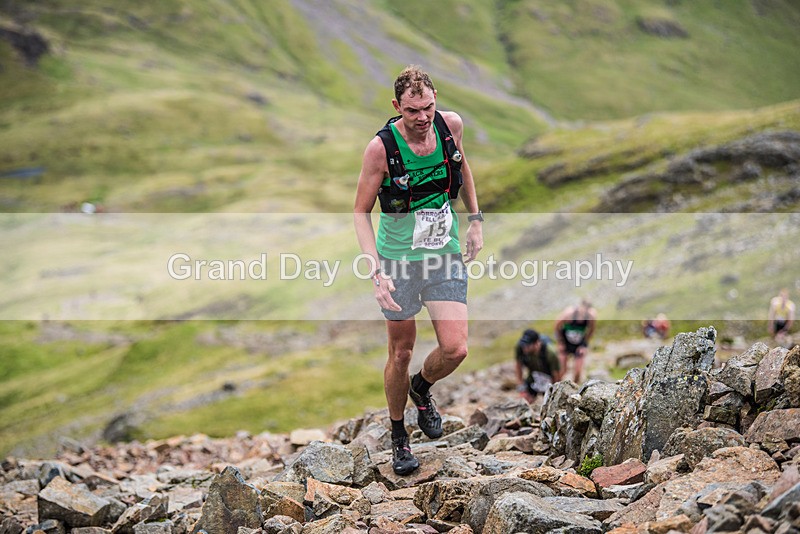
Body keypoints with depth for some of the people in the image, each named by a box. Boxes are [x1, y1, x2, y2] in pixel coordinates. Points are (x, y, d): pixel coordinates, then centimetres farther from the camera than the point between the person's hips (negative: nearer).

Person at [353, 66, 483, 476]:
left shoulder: (451, 125, -8)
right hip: (398, 260, -3)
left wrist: (475, 219, 13)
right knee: (401, 354, 7)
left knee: (455, 349, -8)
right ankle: (398, 435, 30)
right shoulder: (381, 147, -18)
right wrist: (375, 270, -20)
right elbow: (361, 212, -10)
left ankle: (422, 388, 26)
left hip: (446, 256, 3)